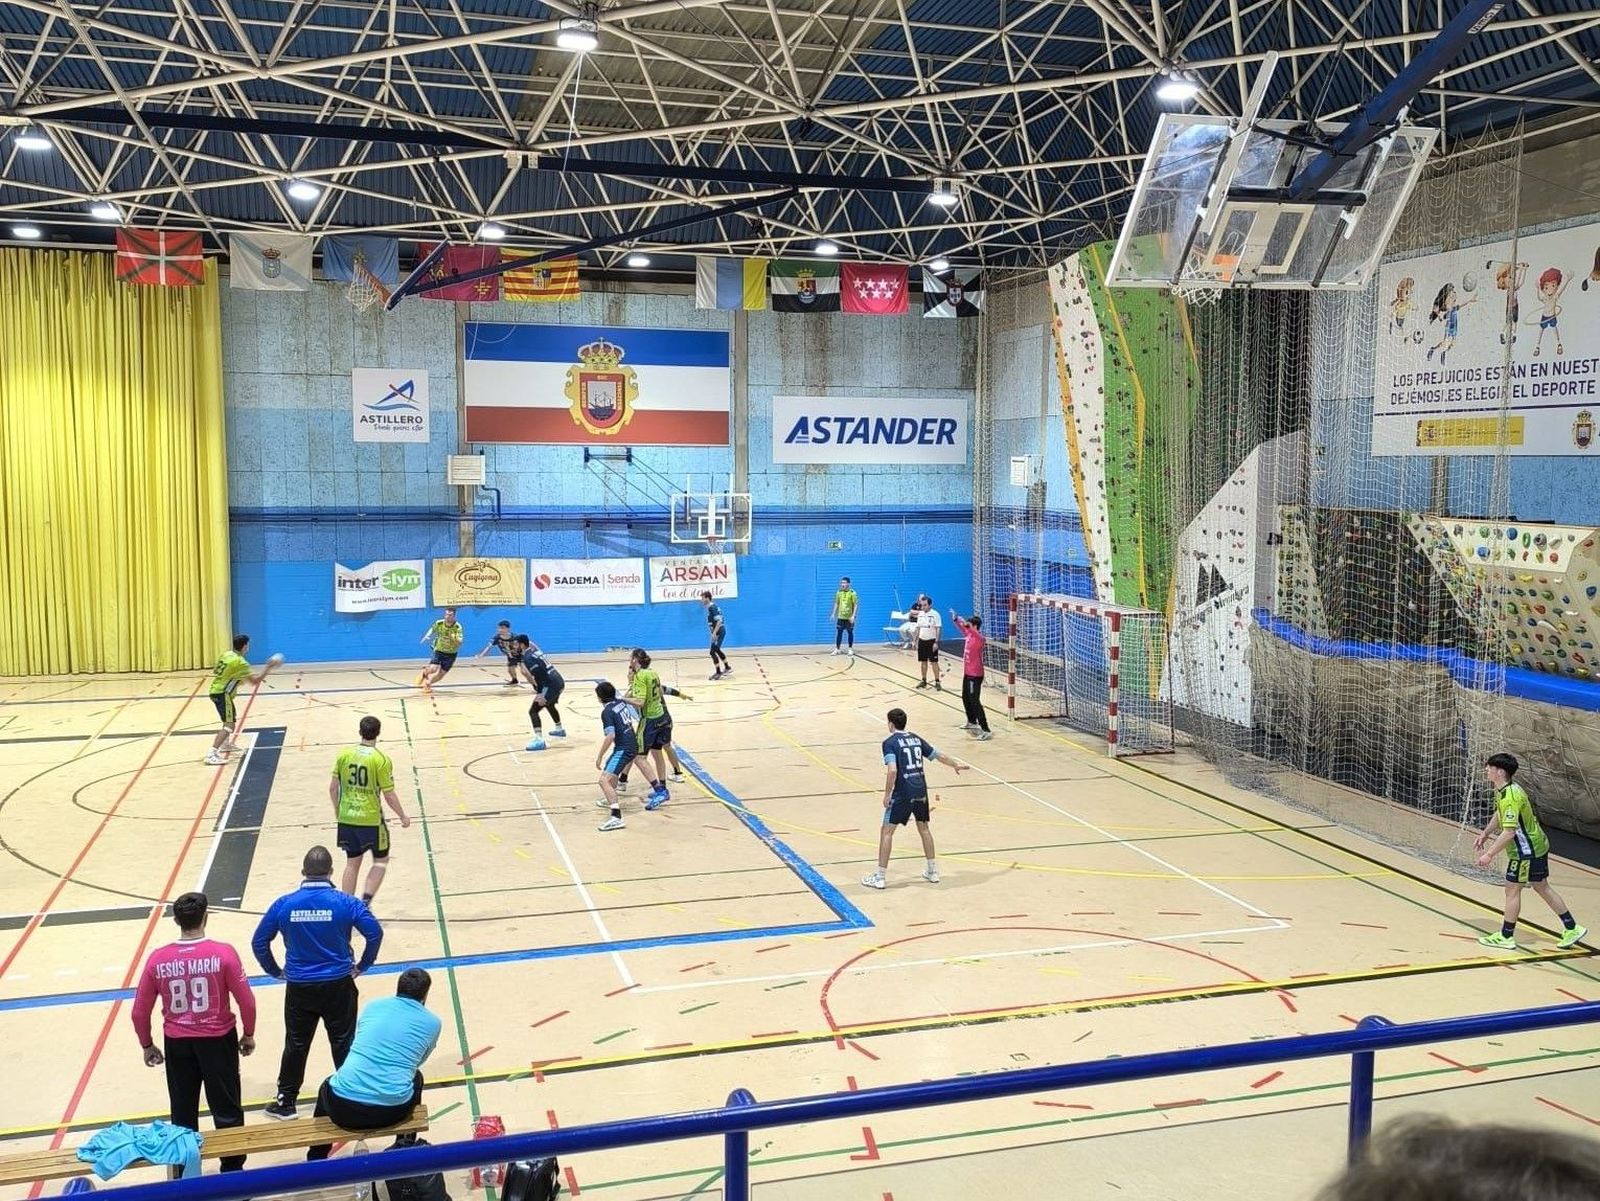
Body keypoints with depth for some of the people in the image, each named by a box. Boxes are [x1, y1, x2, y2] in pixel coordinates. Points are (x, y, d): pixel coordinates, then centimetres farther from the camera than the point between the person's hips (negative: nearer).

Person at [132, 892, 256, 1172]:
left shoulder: (157, 959, -8)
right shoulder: (223, 953, -16)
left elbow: (139, 1012, -1)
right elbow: (247, 1002, -11)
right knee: (227, 1110, 12)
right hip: (218, 1039, -2)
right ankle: (233, 1171, 21)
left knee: (183, 1114, 17)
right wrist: (249, 1034, 6)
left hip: (176, 1043, 2)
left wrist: (147, 1045, 16)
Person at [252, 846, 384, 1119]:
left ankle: (286, 1101, 24)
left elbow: (259, 942, 0)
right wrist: (362, 966, 3)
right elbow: (375, 933, -12)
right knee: (344, 1043, 10)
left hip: (298, 987, 1)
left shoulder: (284, 904, -6)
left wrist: (276, 972, 13)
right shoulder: (345, 902, -11)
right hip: (338, 986, -1)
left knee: (295, 1045, 15)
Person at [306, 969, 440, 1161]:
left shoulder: (372, 1006, 14)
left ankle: (316, 1160, 39)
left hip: (343, 1108, 1)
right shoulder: (432, 1021, 9)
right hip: (393, 1110, -1)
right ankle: (405, 1149, 39)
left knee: (327, 1086, 37)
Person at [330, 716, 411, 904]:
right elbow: (389, 795, -11)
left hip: (346, 819, 4)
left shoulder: (344, 754, -1)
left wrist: (337, 810, 22)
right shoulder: (382, 760, -13)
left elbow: (332, 787, 5)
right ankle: (366, 899, -2)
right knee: (381, 860, 14)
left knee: (352, 863, 17)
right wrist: (403, 817, 4)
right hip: (371, 820, -4)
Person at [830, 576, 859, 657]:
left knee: (850, 632, 5)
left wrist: (853, 615, -17)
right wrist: (834, 614, 7)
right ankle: (837, 649, 8)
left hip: (849, 617, -4)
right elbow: (836, 604, 13)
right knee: (839, 632, 3)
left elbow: (856, 605, -10)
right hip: (840, 616, 4)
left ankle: (851, 649, 15)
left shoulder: (852, 593, -10)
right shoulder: (839, 592, 4)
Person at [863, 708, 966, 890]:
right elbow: (940, 757, 21)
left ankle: (881, 876, 2)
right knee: (923, 828, 22)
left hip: (902, 793, -6)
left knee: (886, 831, 2)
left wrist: (887, 794, -11)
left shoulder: (890, 742, -7)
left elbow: (892, 770, -20)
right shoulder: (916, 739, 12)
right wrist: (956, 765, 39)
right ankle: (932, 871, 28)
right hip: (921, 791, 6)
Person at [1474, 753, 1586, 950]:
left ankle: (1506, 937, 10)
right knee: (1542, 887, 18)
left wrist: (1489, 854, -27)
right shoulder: (1503, 790, 3)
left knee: (1512, 889, 1)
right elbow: (1499, 814, 23)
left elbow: (1509, 832, -30)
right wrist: (1485, 833, 21)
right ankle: (1572, 928, 27)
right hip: (1536, 846, 10)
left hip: (1527, 850, -10)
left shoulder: (1510, 796, -27)